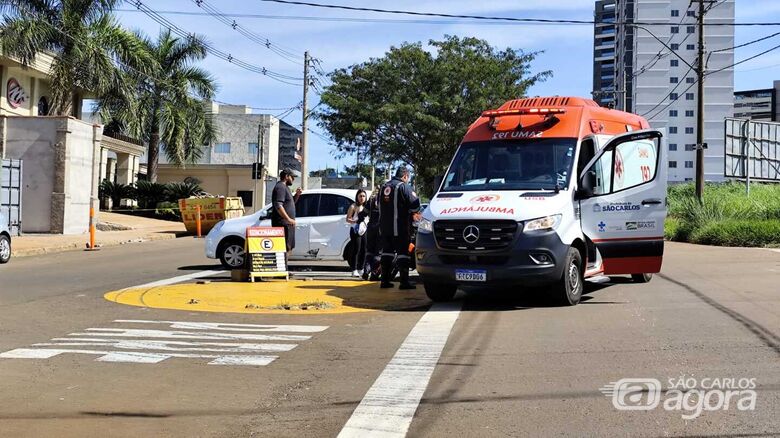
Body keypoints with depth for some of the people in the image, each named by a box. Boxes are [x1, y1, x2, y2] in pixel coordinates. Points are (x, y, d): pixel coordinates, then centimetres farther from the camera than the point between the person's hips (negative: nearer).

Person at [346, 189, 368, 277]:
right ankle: (354, 271, -9)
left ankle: (359, 269, 13)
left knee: (363, 251, 5)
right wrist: (355, 221, -25)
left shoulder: (365, 207, 15)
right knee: (356, 250, -11)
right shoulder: (353, 207, -5)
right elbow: (347, 219, -10)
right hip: (355, 231, -7)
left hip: (363, 230, 7)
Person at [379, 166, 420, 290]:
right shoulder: (403, 187, -9)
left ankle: (385, 280, 13)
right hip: (399, 227, -7)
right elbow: (414, 205, -13)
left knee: (387, 252, 12)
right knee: (402, 253, -4)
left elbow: (378, 204, 24)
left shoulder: (384, 186, 14)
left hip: (384, 226, 7)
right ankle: (404, 282, -6)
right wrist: (415, 197, 7)